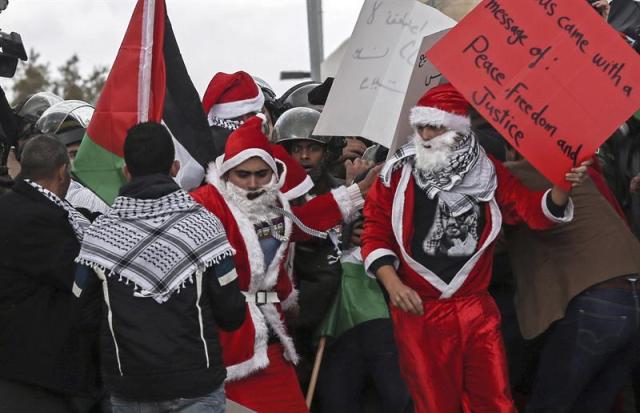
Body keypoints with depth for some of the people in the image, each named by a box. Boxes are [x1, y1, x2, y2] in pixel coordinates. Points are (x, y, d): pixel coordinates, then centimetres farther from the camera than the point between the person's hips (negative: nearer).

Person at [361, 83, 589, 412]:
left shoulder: (487, 172, 5)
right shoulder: (397, 174, 0)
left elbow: (534, 212, 2)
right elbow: (375, 233, 0)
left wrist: (561, 188, -18)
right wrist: (392, 284, -14)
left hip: (477, 309, 2)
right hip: (418, 311, -2)